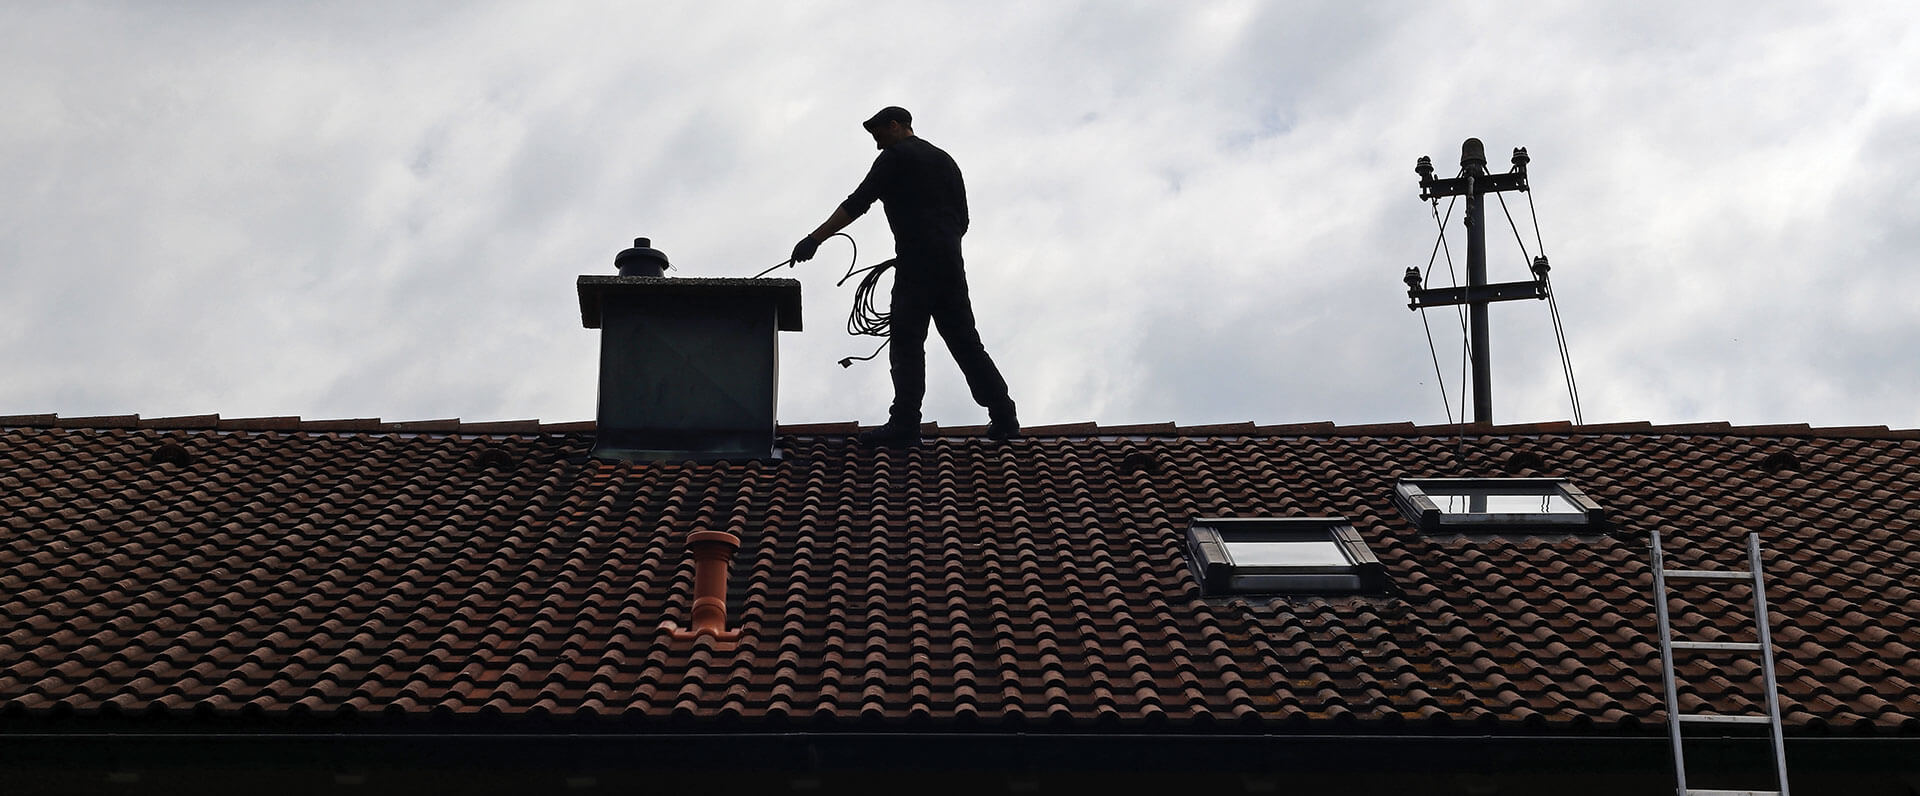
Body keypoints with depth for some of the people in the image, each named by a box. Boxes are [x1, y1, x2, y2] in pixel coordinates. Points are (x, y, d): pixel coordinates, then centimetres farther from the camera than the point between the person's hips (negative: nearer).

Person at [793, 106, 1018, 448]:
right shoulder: (944, 159, 23)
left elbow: (857, 203, -7)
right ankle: (1004, 419, 8)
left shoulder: (896, 156, 1)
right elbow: (962, 219, 23)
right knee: (964, 341, 10)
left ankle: (904, 425, -15)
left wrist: (815, 238, -9)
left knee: (907, 343, -8)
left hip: (916, 263, -7)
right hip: (950, 263, 7)